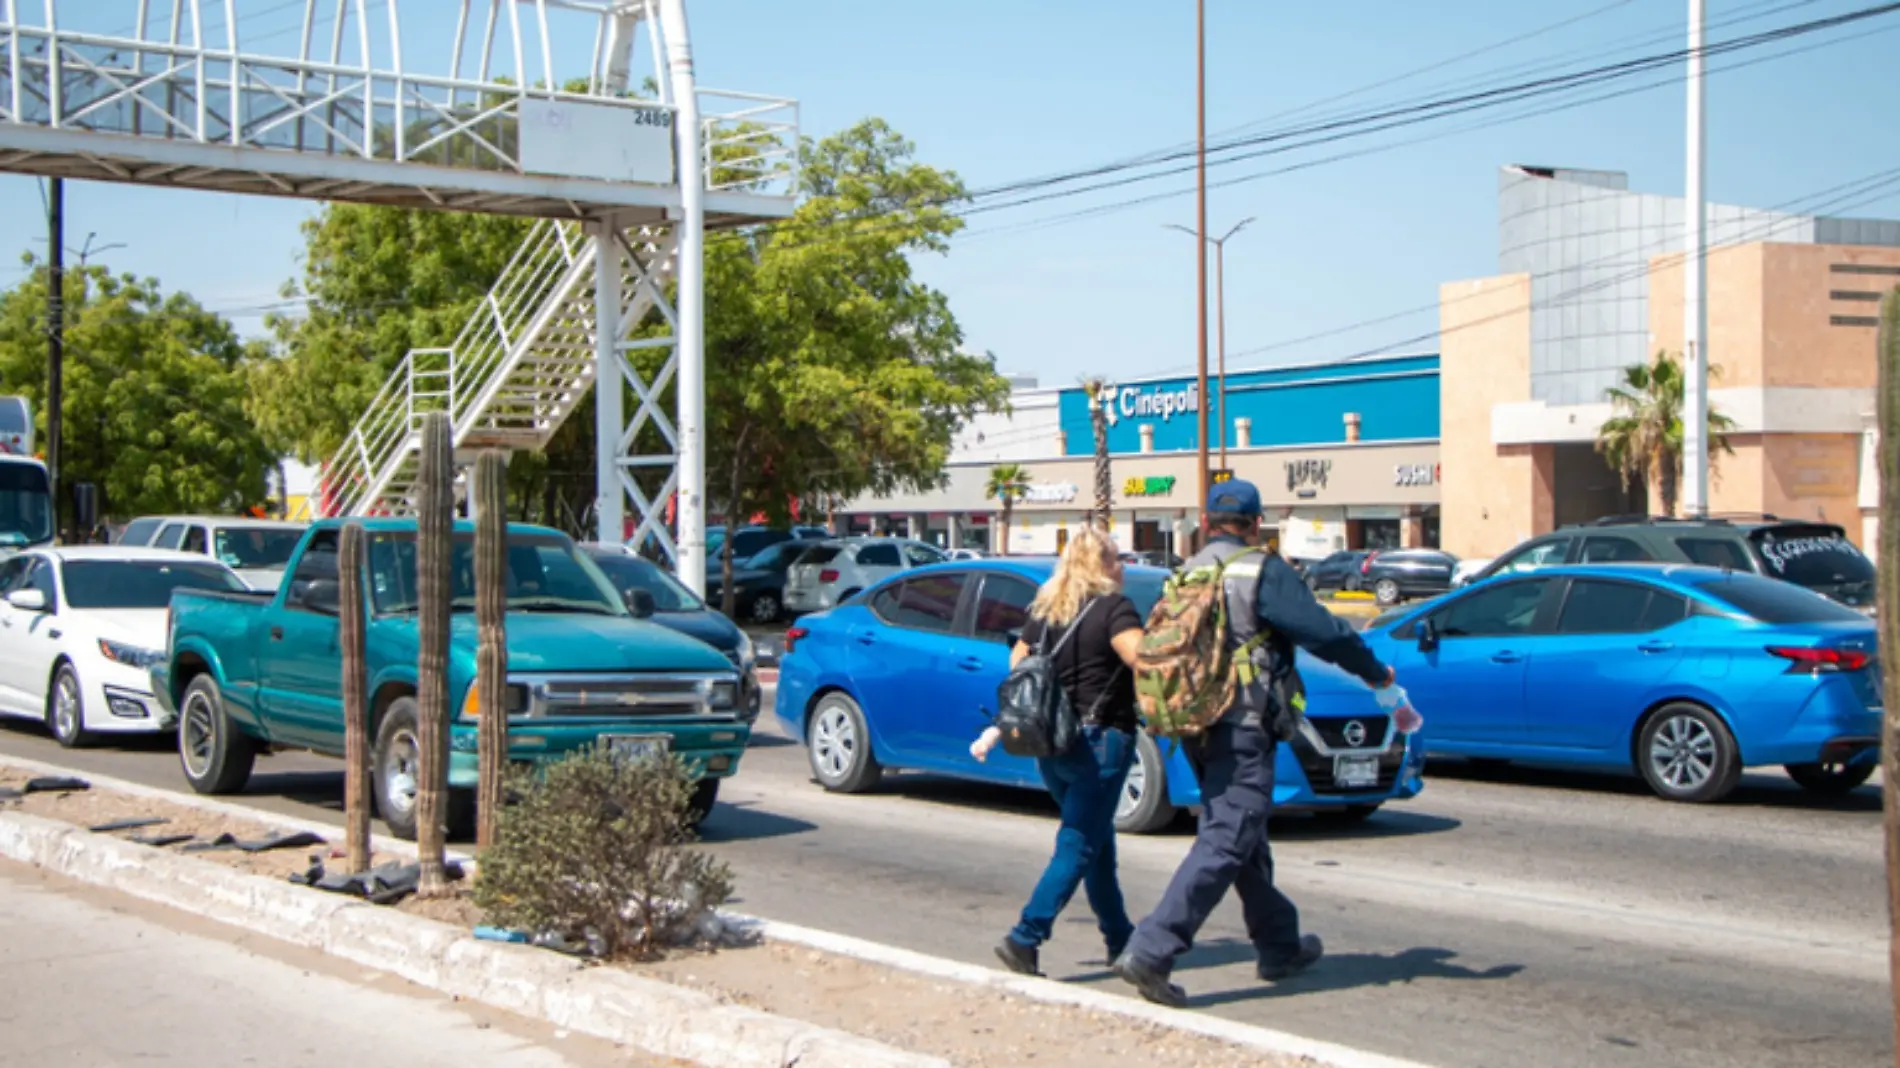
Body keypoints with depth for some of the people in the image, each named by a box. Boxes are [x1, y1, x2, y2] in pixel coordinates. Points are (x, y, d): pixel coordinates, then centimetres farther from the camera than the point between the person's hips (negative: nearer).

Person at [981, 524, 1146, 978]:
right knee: (1079, 847, -4)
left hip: (1050, 746, 7)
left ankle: (1119, 938, 28)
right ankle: (1025, 939, -14)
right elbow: (1143, 660, -24)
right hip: (1098, 741, -7)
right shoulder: (1113, 608, -10)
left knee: (1097, 842, 19)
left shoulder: (1044, 610, 10)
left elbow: (1017, 671, 13)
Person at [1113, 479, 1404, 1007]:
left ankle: (1279, 946, 31)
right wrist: (1377, 673, 5)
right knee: (1224, 844, -10)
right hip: (1242, 729, -8)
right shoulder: (1262, 572, -9)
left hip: (1196, 727, 8)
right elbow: (1324, 632, -9)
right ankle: (1151, 951, -20)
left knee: (1246, 842, 19)